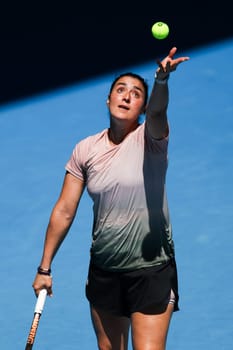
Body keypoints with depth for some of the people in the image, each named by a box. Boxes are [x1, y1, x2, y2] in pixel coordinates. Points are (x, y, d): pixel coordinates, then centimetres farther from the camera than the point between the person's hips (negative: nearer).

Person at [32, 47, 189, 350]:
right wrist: (44, 268, 7)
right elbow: (64, 211, 6)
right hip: (103, 271, 4)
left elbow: (157, 112, -33)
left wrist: (162, 79, -55)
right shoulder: (85, 150, 2)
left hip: (152, 270, -4)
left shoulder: (150, 138, -8)